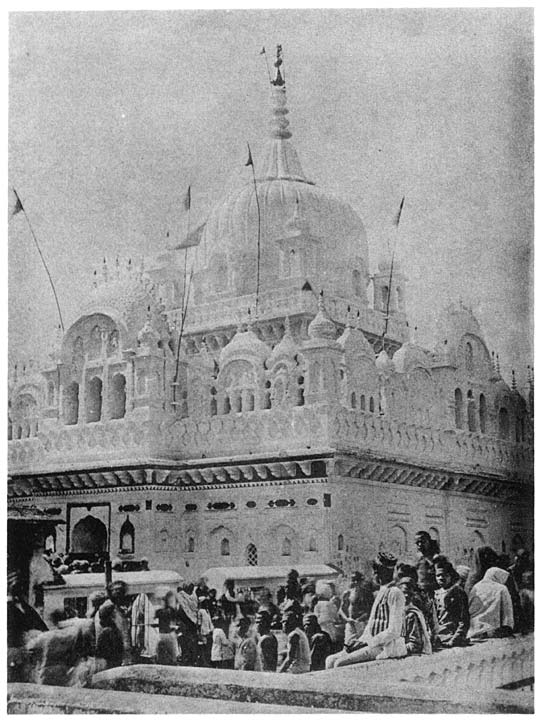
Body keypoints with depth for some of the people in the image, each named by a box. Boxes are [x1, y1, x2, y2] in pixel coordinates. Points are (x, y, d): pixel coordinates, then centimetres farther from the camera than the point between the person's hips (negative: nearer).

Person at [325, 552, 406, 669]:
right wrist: (360, 641, 5)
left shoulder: (395, 593, -12)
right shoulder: (380, 593, 18)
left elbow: (393, 631, -18)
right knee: (331, 660, -2)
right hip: (373, 644, 9)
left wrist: (367, 643, -16)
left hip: (386, 647, -9)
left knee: (340, 663, -21)